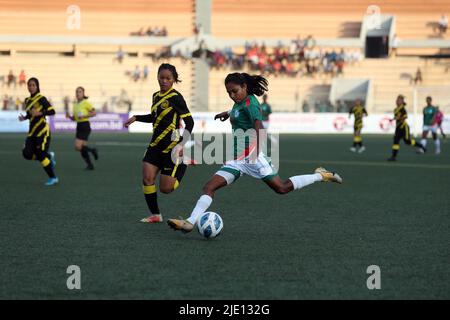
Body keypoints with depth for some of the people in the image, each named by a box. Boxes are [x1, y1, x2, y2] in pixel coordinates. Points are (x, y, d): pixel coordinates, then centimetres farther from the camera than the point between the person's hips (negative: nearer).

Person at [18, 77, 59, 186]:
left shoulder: (41, 99, -10)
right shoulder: (28, 100, 11)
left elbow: (52, 111, -17)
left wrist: (40, 113, -28)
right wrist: (24, 118, 5)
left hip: (42, 130, -7)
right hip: (32, 131, 7)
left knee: (41, 155, -8)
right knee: (27, 154, -7)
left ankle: (53, 178, 9)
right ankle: (49, 156, 19)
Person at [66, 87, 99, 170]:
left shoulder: (86, 103, -7)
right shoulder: (75, 105, 14)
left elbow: (94, 113, -9)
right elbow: (74, 118, 18)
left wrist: (84, 116, -18)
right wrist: (69, 116, -2)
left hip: (85, 126, -7)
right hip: (79, 126, 7)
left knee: (78, 147, -17)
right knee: (82, 148, 5)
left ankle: (92, 150, 6)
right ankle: (90, 165, 16)